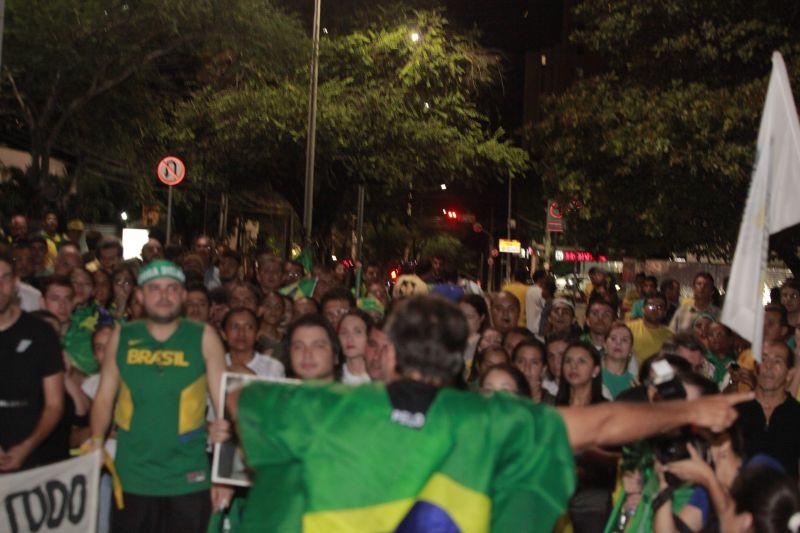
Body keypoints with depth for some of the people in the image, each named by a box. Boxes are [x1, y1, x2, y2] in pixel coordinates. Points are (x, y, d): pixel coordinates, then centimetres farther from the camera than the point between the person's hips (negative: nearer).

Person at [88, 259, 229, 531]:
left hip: (189, 480, -1)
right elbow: (104, 398, 9)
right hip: (131, 479, 2)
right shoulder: (122, 336, 5)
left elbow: (224, 405, -1)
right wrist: (96, 442, -10)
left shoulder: (204, 337, -1)